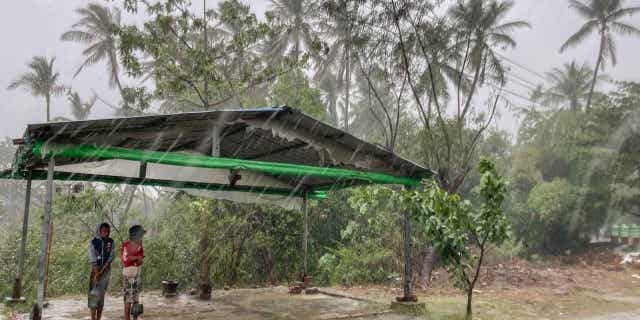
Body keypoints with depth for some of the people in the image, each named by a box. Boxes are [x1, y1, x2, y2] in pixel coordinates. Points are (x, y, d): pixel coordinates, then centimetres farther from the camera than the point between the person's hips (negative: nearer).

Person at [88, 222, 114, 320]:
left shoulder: (111, 242, 0)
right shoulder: (94, 242, -7)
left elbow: (110, 258, -5)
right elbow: (92, 259, -10)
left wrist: (102, 271, -14)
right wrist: (97, 273, -16)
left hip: (106, 269, 2)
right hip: (96, 269, -2)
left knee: (102, 294, 3)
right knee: (94, 293, -7)